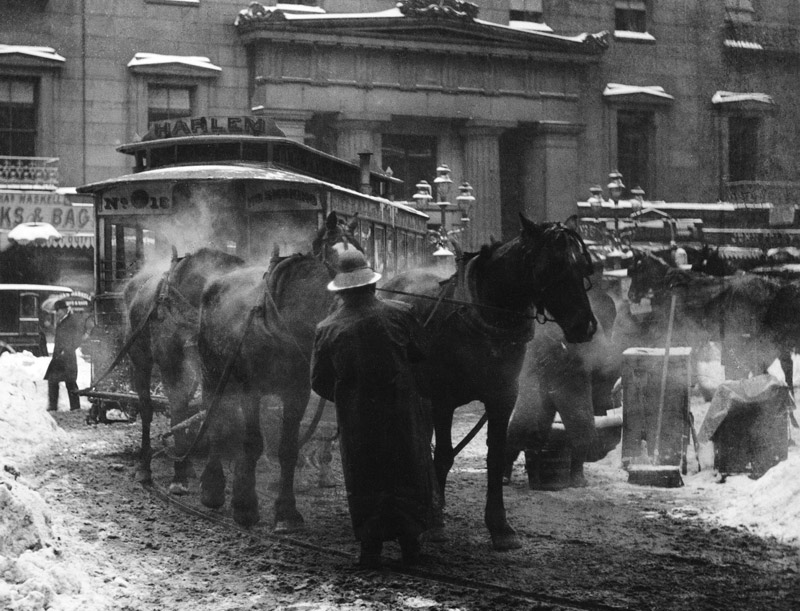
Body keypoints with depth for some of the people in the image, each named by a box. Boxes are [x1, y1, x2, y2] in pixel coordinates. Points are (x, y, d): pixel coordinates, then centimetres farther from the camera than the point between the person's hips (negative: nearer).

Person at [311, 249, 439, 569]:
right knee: (409, 476, 14)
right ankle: (409, 544, 16)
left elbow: (319, 382, -1)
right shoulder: (399, 314, -7)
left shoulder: (327, 330, -7)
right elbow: (421, 357, 0)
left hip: (355, 420, 0)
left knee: (365, 484, 11)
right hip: (402, 411, 0)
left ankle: (371, 548, 8)